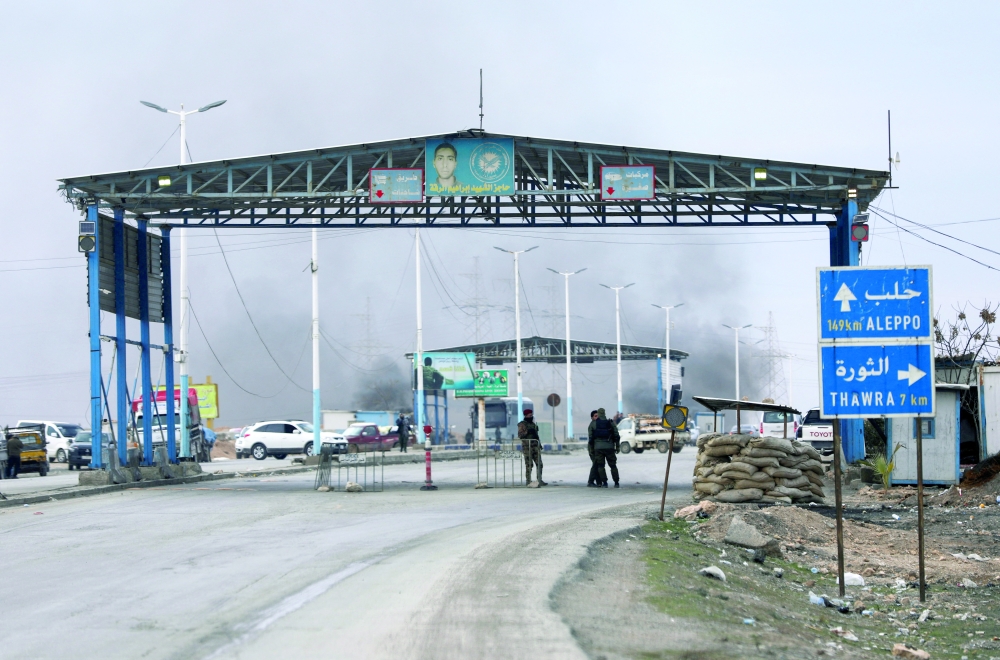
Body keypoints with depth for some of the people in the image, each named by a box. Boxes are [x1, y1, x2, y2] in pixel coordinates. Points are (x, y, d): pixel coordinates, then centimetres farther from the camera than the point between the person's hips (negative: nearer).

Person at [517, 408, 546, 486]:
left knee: (539, 464, 1)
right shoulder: (522, 424, -4)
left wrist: (539, 444, 23)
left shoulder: (533, 424, 19)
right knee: (529, 465, -7)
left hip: (535, 446, 7)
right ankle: (528, 481, -2)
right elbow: (520, 435, -13)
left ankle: (540, 480, 5)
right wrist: (527, 432, -25)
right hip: (527, 447, -7)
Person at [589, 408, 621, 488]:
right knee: (613, 465, 9)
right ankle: (616, 483, 7)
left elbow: (590, 436, 1)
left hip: (598, 447, -1)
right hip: (609, 447, 1)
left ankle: (604, 483, -5)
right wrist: (617, 447, 12)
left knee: (600, 466, 5)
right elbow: (617, 436, 4)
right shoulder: (610, 423, 5)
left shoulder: (593, 423, 3)